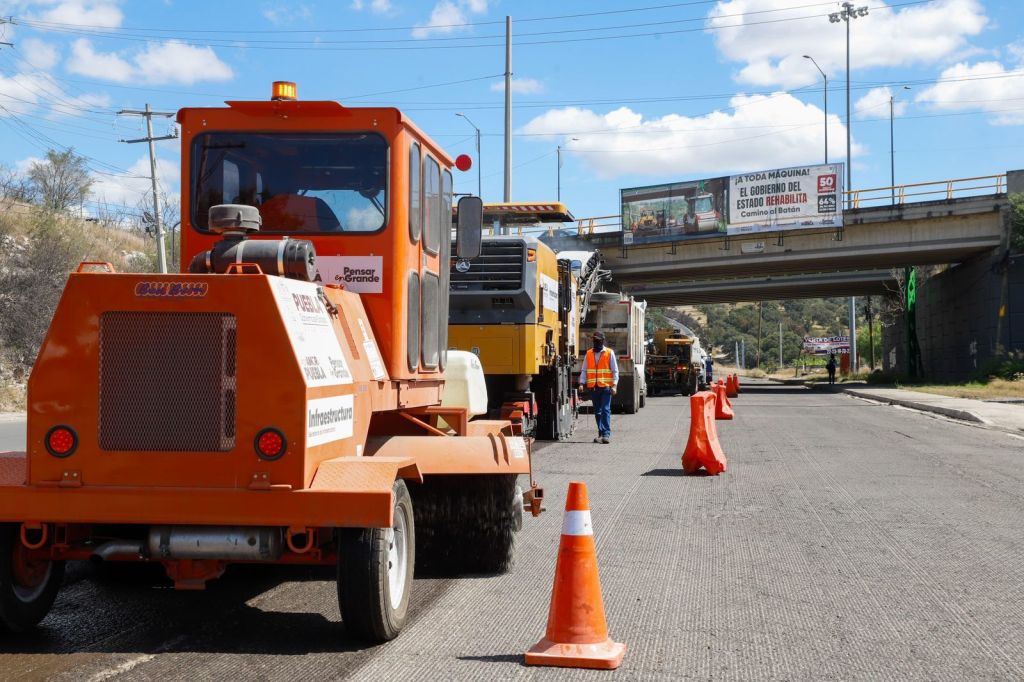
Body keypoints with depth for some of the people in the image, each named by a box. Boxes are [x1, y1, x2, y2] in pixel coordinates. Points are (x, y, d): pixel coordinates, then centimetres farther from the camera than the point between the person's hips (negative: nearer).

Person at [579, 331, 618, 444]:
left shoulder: (609, 353, 2)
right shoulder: (589, 354, 11)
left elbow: (615, 370, 2)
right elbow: (584, 370, 11)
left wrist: (614, 385, -7)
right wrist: (582, 383, -1)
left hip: (606, 387, -3)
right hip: (593, 387, 4)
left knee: (605, 410, -10)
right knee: (597, 411, 9)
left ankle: (606, 434, -12)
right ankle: (601, 433, 17)